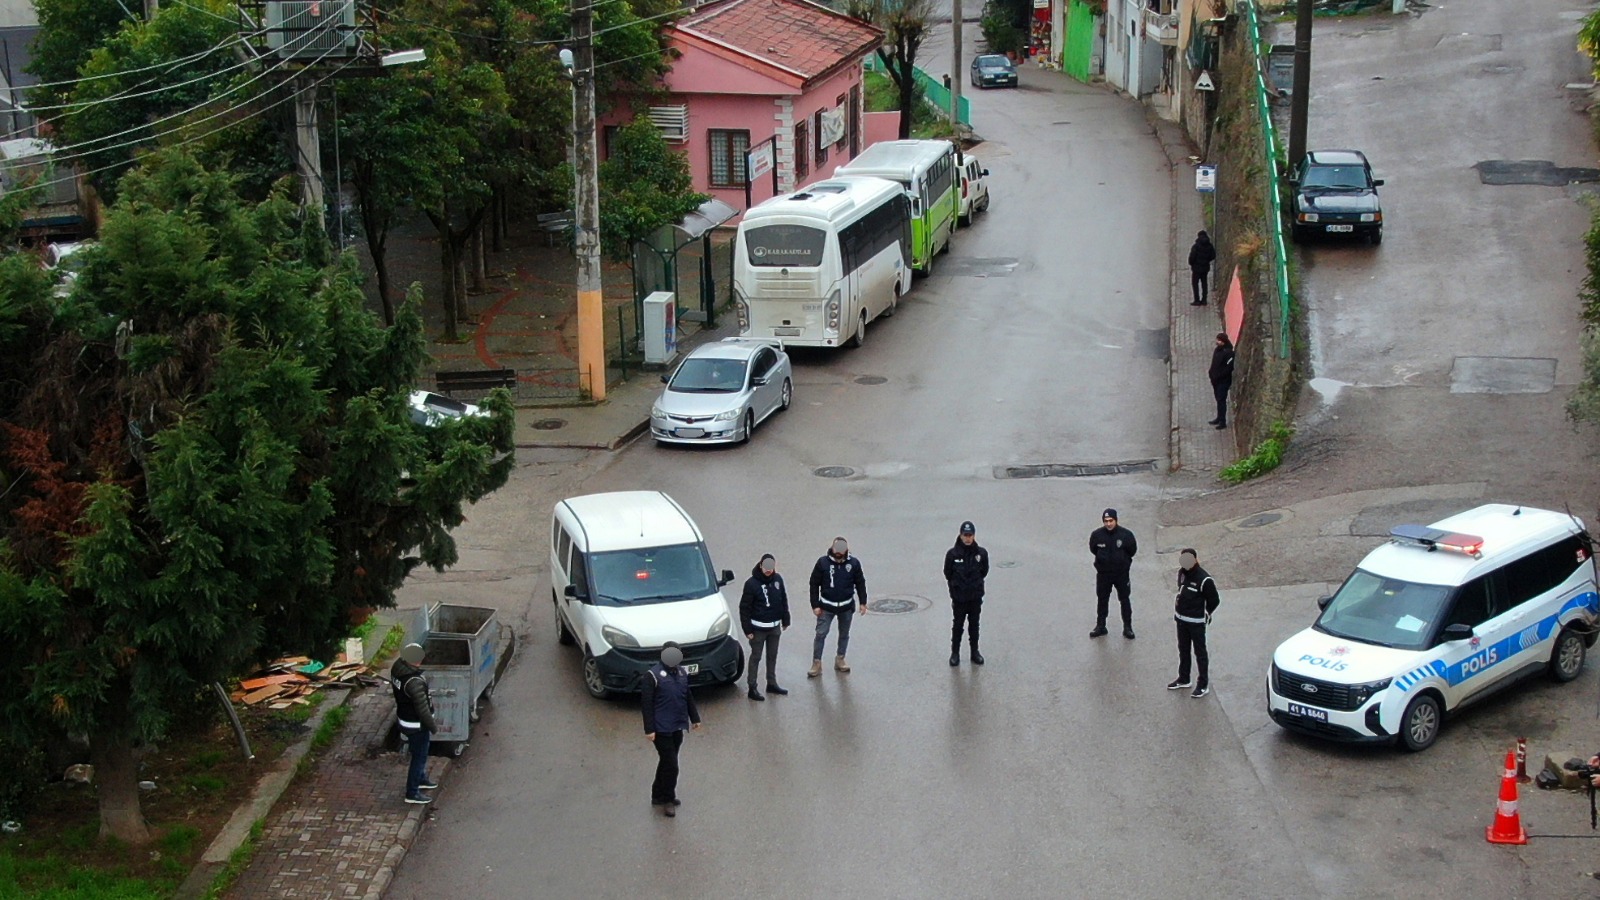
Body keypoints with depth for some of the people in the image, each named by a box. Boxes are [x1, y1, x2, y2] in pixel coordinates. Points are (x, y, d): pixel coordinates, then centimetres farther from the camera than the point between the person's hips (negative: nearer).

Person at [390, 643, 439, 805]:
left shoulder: (397, 668, -9)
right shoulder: (414, 682, -35)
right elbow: (422, 709, -28)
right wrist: (433, 726, -12)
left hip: (403, 717, 9)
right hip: (416, 725, -9)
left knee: (420, 753, 29)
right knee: (419, 757, 8)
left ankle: (421, 779, 48)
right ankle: (412, 793, 20)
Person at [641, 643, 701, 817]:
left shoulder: (681, 672, 8)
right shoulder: (653, 675, -14)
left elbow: (688, 697, 19)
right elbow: (646, 703, -15)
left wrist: (694, 718, 20)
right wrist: (649, 729, -18)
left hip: (678, 727, 7)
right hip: (662, 729, -7)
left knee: (666, 763, 17)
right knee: (671, 765, -6)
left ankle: (658, 795, 29)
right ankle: (667, 800, 7)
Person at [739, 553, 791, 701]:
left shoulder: (778, 579, -3)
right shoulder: (752, 583, -17)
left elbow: (783, 600, 10)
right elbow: (744, 607, -13)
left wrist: (785, 620, 12)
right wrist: (747, 629, -14)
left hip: (775, 626, 5)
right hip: (758, 627, -5)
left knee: (773, 655, 16)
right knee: (755, 657, 3)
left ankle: (772, 684, 29)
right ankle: (752, 688, 9)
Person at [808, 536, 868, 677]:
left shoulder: (853, 563, -9)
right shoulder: (823, 562, -13)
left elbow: (860, 583, 3)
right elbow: (814, 584, -6)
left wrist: (862, 602, 2)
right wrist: (815, 605, -8)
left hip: (846, 606, 2)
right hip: (827, 607, -2)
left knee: (844, 634, 15)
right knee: (821, 634, -4)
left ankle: (840, 660, 32)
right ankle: (816, 664, 5)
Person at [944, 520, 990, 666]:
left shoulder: (981, 553, -10)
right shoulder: (952, 554, -15)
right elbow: (948, 574, 0)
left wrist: (976, 583, 8)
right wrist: (955, 585, 7)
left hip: (976, 596, 1)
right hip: (959, 596, -1)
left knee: (974, 625, 14)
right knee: (958, 625, 10)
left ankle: (975, 651, 27)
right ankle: (955, 653, 22)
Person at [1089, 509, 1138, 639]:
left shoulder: (1126, 534, -15)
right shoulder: (1097, 534, -12)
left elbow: (1133, 550, -1)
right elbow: (1093, 549, 6)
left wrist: (1122, 559, 1)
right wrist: (1103, 558, 3)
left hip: (1122, 573, -1)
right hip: (1103, 573, 1)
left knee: (1124, 600, 9)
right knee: (1102, 600, 12)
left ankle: (1127, 627, 19)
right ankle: (1100, 626, 25)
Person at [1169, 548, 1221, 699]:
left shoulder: (1204, 579, -22)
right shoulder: (1181, 572, 0)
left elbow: (1214, 600, -13)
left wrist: (1204, 614, -2)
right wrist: (1178, 608, 10)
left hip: (1196, 622, -7)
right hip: (1181, 619, 7)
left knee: (1200, 652, 4)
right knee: (1183, 649, 20)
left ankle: (1204, 685, 12)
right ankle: (1183, 678, 36)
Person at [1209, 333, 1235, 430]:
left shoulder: (1228, 352, -18)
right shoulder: (1217, 349, 9)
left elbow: (1229, 367, -22)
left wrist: (1220, 375, -22)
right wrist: (1211, 373, 7)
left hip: (1223, 380, -9)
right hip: (1215, 379, 9)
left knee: (1221, 400, -7)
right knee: (1218, 399, 18)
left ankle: (1222, 421, -4)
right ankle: (1219, 418, 30)